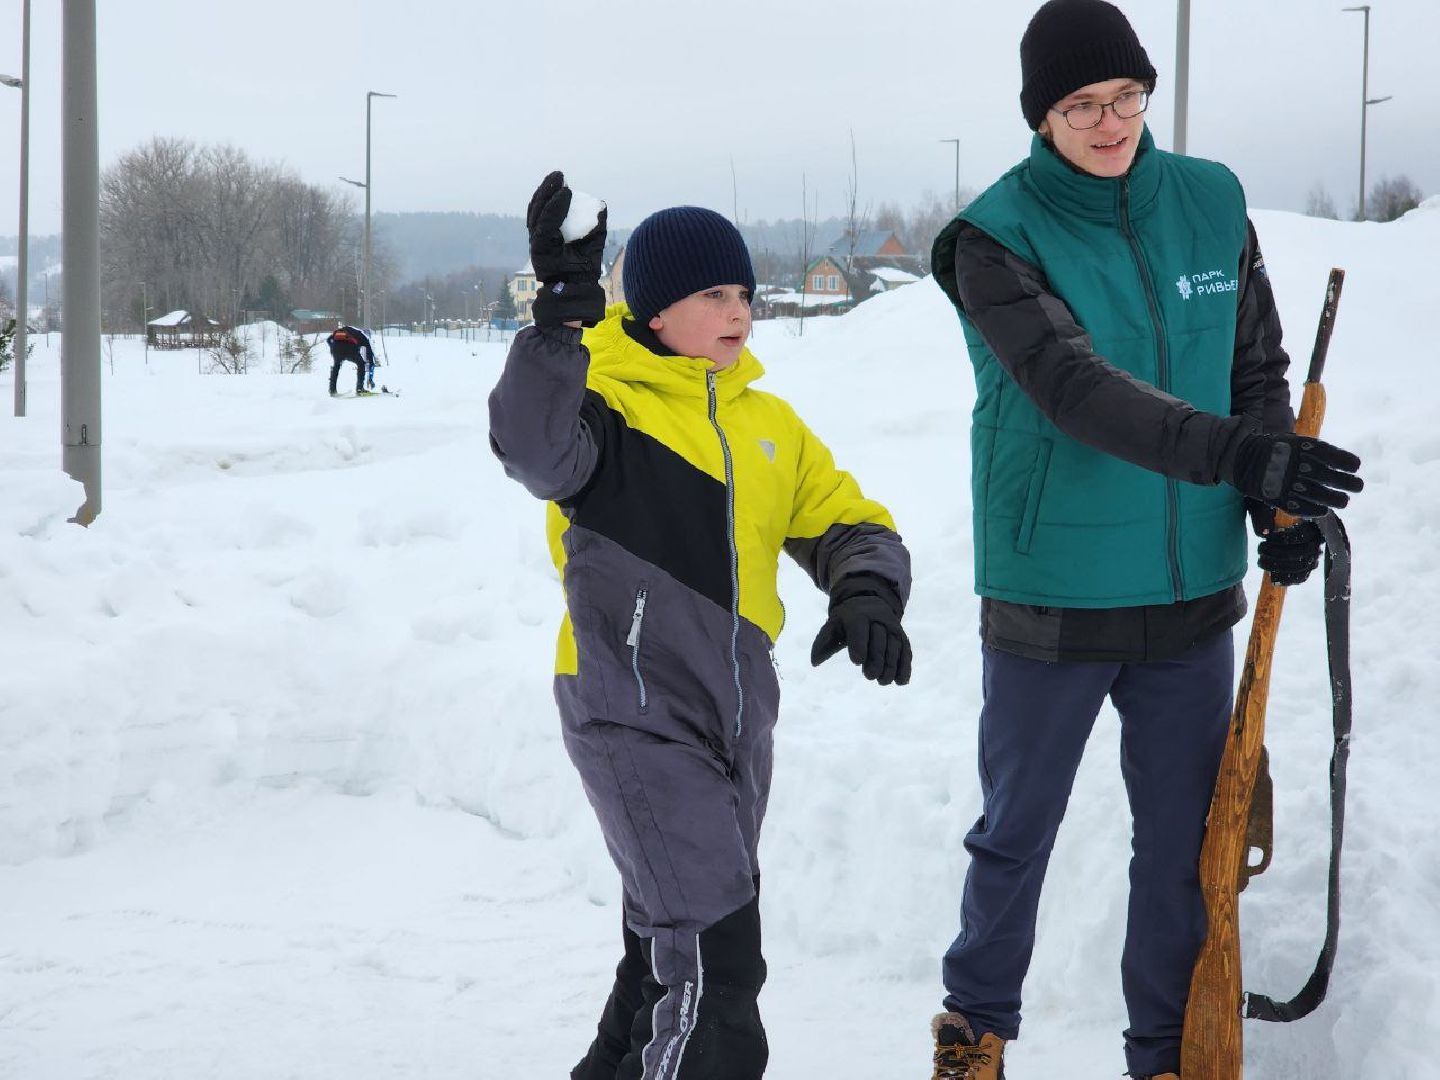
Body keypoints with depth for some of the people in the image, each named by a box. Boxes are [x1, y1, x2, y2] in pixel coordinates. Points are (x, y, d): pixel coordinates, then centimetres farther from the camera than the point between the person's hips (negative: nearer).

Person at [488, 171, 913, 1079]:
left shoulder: (768, 421, 10)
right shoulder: (606, 405, -10)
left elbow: (850, 523, 12)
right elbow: (533, 446, -33)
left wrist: (865, 594, -11)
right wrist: (562, 313, -46)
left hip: (737, 712, 7)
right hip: (634, 718, -7)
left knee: (671, 944, 21)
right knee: (713, 958, -14)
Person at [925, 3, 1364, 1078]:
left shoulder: (1212, 204, 1)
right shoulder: (998, 237, -13)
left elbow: (1259, 365, 10)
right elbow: (1071, 385, -28)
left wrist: (1280, 498, -8)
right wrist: (1231, 452, -40)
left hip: (1193, 594, 3)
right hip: (1051, 596, -3)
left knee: (1183, 843, 12)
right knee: (1017, 834, 14)